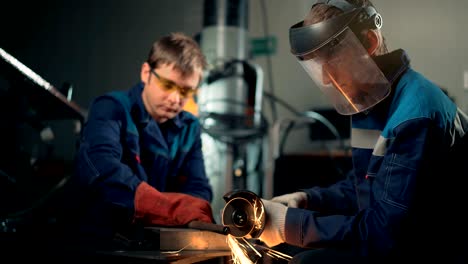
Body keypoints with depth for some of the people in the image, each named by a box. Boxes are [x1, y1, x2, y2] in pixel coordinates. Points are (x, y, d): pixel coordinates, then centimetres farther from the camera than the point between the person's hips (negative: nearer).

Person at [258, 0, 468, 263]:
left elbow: (385, 234, -28)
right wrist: (305, 199, -1)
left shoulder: (415, 117, -26)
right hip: (397, 243, 9)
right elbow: (360, 186, 16)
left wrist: (289, 224, -23)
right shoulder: (370, 100, 5)